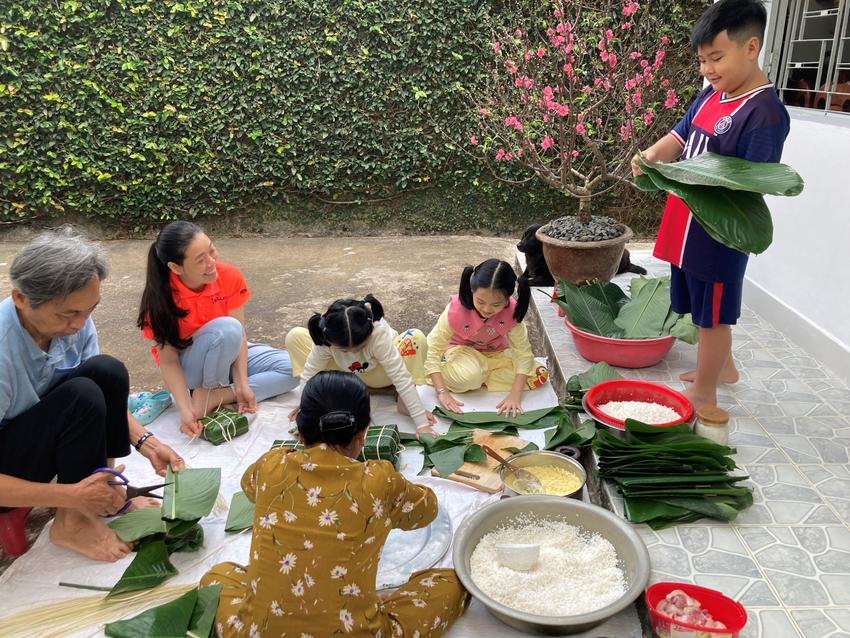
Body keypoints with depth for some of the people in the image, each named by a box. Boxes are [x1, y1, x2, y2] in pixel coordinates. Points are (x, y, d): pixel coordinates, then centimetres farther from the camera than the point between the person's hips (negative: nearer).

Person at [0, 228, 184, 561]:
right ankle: (72, 521, -10)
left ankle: (103, 491, -2)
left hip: (40, 427, 6)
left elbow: (104, 394, -3)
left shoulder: (74, 320, -16)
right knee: (82, 397, -30)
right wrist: (70, 495, -29)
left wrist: (145, 442, -14)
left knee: (108, 371, -18)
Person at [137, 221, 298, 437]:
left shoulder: (230, 276, -19)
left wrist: (242, 384, -26)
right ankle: (206, 392, -13)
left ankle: (216, 396, -19)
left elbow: (240, 334, -17)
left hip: (228, 353, 4)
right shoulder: (161, 297, -25)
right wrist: (185, 409, -33)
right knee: (225, 329, -37)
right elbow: (168, 360, -21)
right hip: (187, 367, -4)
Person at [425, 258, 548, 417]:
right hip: (463, 350, -4)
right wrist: (442, 392, -35)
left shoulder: (511, 310, -27)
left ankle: (478, 379, -11)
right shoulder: (456, 310, -31)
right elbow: (432, 350, -27)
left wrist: (515, 395, -32)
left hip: (496, 354, 4)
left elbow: (523, 352, -22)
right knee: (469, 376, -39)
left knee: (540, 375, -17)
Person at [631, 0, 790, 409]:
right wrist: (653, 155, -12)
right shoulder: (711, 95, 6)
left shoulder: (764, 113, -20)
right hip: (687, 226, 8)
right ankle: (722, 367, 44)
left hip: (718, 233, -8)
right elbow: (679, 136, 9)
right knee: (706, 309, 23)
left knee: (712, 314, 6)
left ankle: (703, 394, 22)